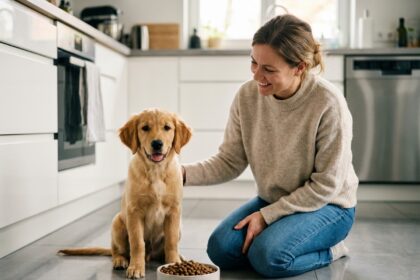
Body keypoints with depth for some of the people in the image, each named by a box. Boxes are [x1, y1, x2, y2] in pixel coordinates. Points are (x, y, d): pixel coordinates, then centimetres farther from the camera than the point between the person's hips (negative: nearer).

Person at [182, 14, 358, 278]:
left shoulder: (328, 103, -25)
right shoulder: (247, 96, -11)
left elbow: (325, 185, -19)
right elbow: (229, 162, -7)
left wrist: (266, 215, -20)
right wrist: (184, 173, -25)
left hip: (326, 204, -4)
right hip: (272, 200, 5)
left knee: (268, 256, -28)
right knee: (221, 249, -15)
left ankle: (330, 249, 1)